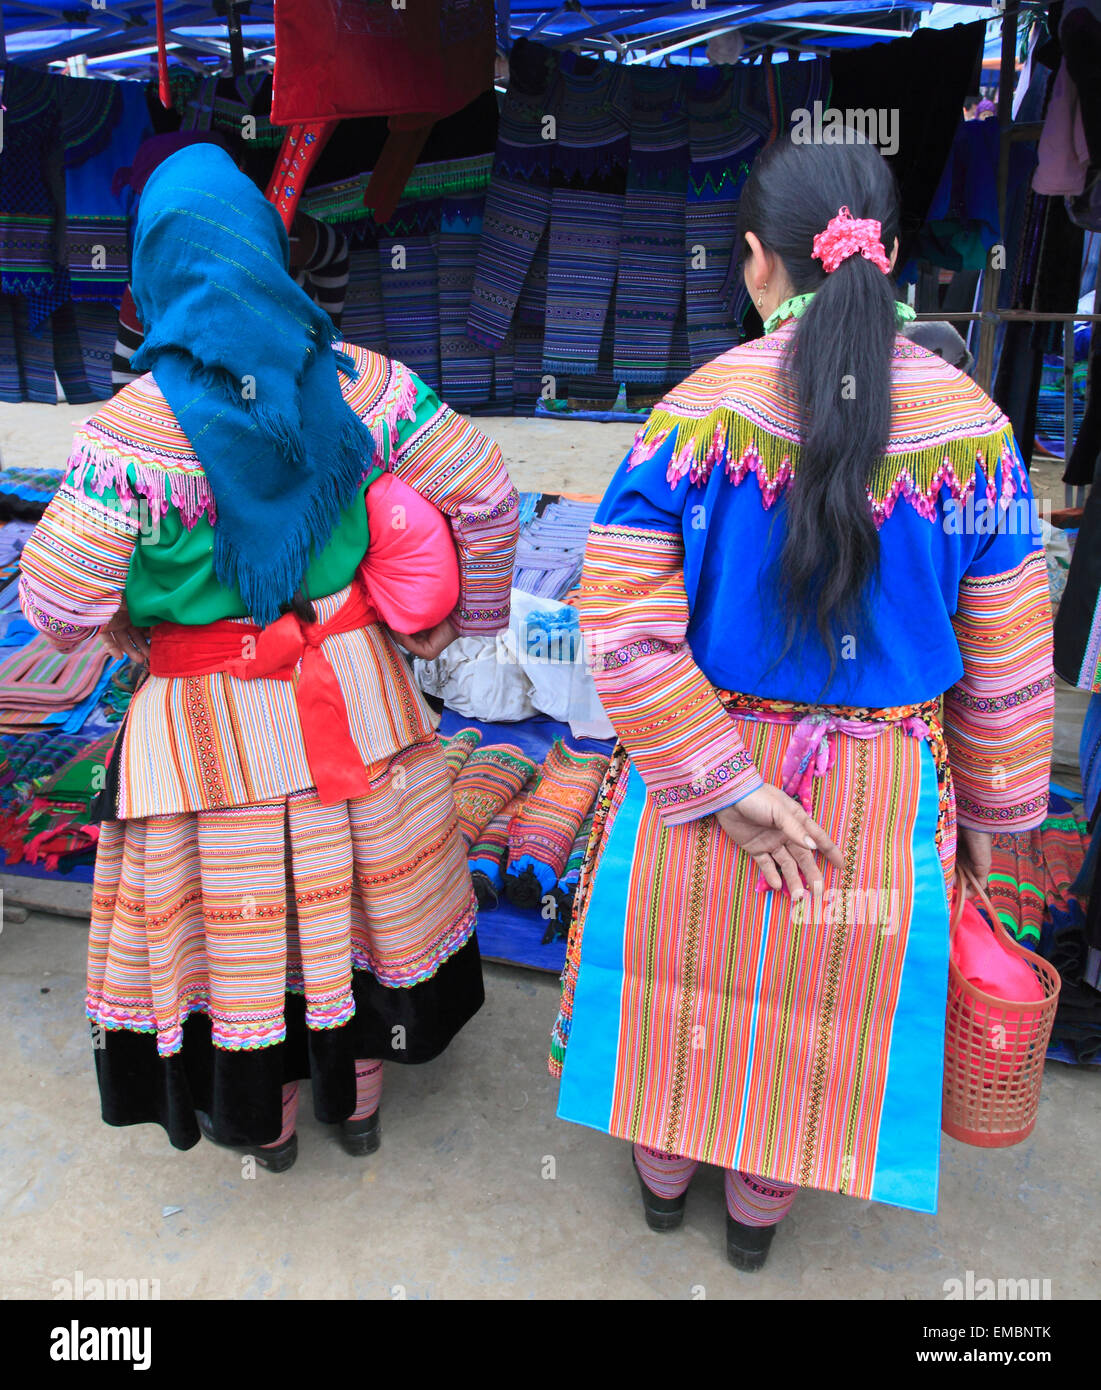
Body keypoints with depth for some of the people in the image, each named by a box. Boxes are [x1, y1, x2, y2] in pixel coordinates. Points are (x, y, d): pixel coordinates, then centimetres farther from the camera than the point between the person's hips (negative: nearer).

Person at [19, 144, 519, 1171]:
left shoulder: (130, 431, -17)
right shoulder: (359, 383, -8)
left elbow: (61, 611, -16)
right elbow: (486, 501, -5)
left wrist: (132, 631, 6)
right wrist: (458, 620, 8)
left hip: (211, 720, -3)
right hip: (352, 690, 3)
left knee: (240, 909, 18)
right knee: (360, 885, 22)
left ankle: (263, 1117, 42)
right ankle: (357, 1093, 43)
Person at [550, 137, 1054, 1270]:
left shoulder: (696, 413, -14)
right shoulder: (971, 426, -9)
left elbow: (622, 626, -19)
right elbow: (1007, 659, -3)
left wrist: (726, 786, -14)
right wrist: (987, 809, 10)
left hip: (697, 767, -1)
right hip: (883, 790, 2)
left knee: (688, 975, 23)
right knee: (820, 994, 23)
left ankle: (665, 1169, 49)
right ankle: (760, 1204, 47)